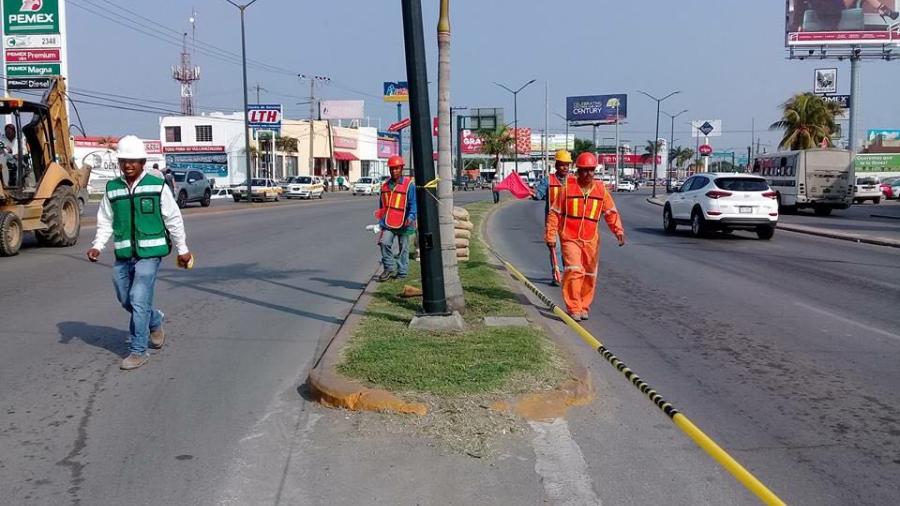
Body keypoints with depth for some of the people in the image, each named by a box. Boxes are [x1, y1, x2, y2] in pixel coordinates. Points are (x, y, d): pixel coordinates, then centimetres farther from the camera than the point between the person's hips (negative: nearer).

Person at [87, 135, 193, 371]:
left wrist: (182, 249, 5)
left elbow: (173, 220, 1)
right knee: (125, 300, 14)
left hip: (149, 252, -5)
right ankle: (155, 321, 43)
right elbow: (105, 222, 11)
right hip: (123, 254, 5)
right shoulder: (112, 189, 6)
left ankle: (138, 351, 1)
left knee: (139, 300, -10)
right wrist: (97, 246, -4)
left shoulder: (157, 186, -4)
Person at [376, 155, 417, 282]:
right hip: (388, 223, 3)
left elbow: (413, 203, -6)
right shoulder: (385, 185, 12)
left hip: (403, 224, -3)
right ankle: (389, 268, -1)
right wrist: (381, 221, 19)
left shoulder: (409, 184, -3)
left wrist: (411, 217, -21)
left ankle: (402, 273, 15)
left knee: (404, 249, 5)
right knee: (385, 243, -15)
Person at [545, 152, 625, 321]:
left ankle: (584, 307, 25)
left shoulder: (601, 189, 3)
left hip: (591, 240, 3)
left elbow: (611, 212, 2)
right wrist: (550, 236, -3)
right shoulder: (567, 187, -4)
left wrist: (618, 231, -13)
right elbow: (554, 213, 0)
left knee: (589, 275, 10)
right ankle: (573, 308, -10)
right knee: (574, 271, -17)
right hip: (570, 238, -3)